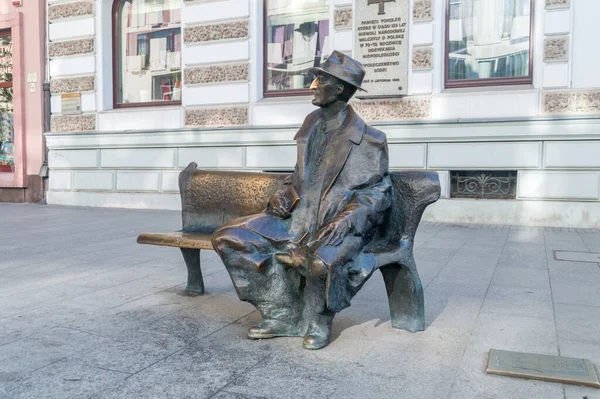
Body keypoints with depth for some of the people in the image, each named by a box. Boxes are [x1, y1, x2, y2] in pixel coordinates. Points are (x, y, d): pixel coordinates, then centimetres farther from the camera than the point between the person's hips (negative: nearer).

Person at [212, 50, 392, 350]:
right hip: (301, 218, 6)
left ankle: (318, 322, -4)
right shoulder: (312, 124, 11)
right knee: (228, 238, -8)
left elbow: (376, 194, -5)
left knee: (322, 260, -42)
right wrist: (285, 195, 1)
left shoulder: (368, 141, -6)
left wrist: (344, 222, -21)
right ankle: (284, 317, -2)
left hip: (340, 227, -6)